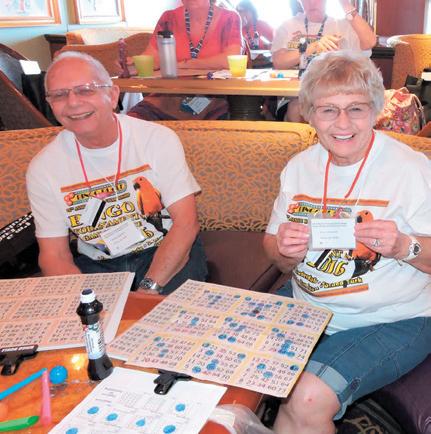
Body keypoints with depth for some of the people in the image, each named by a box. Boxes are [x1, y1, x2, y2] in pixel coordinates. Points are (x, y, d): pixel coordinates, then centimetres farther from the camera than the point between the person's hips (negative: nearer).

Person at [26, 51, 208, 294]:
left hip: (165, 253, -2)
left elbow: (186, 222, -13)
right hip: (96, 265, 2)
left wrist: (148, 289, -24)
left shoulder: (159, 139, -10)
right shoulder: (43, 168, -4)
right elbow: (54, 254, -2)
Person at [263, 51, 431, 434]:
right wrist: (285, 252, -13)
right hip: (306, 303, 5)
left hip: (391, 320, -5)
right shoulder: (300, 167, 4)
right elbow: (279, 258, 9)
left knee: (309, 397, -26)